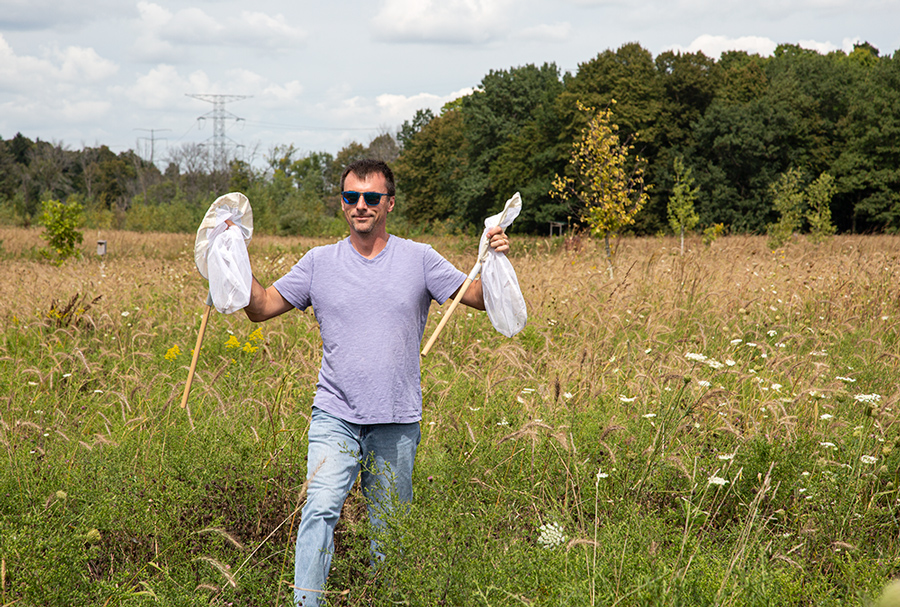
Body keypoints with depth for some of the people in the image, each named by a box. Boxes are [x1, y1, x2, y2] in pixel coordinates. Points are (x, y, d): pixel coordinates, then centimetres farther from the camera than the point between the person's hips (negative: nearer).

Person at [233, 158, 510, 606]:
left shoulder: (418, 259, 4)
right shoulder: (319, 262, 6)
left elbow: (480, 299, 4)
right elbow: (261, 308, 8)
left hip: (398, 422, 1)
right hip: (335, 417, 0)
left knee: (389, 527, 9)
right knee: (320, 510, -18)